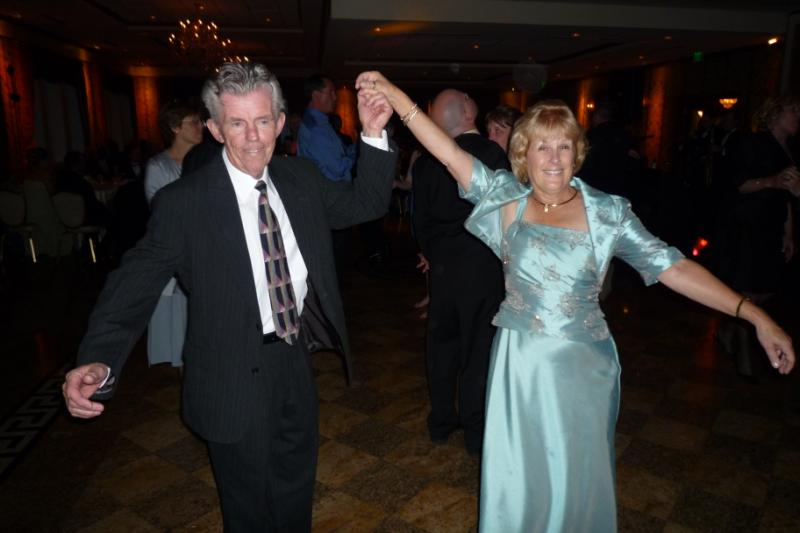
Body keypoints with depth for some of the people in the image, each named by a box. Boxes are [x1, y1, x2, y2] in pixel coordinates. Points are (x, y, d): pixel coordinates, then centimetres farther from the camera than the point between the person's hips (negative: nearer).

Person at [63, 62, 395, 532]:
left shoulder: (300, 177, -2)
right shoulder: (182, 203, -17)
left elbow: (367, 203, 3)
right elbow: (137, 283, -17)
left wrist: (374, 134, -11)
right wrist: (98, 360, -32)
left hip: (297, 356, 5)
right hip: (236, 377, -4)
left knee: (297, 485, 27)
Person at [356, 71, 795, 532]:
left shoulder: (608, 212, -5)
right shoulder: (508, 198, -2)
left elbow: (672, 266, -7)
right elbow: (450, 153, -9)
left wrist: (757, 317, -12)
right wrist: (394, 94, -14)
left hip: (582, 364, 0)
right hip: (520, 361, 1)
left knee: (577, 476, 17)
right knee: (516, 476, 16)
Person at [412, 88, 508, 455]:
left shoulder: (426, 161, -2)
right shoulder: (492, 153, -11)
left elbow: (420, 218, 4)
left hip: (440, 265, 3)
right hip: (481, 266, -3)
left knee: (441, 342, 15)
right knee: (478, 347, 8)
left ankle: (441, 421, 29)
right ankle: (475, 431, 20)